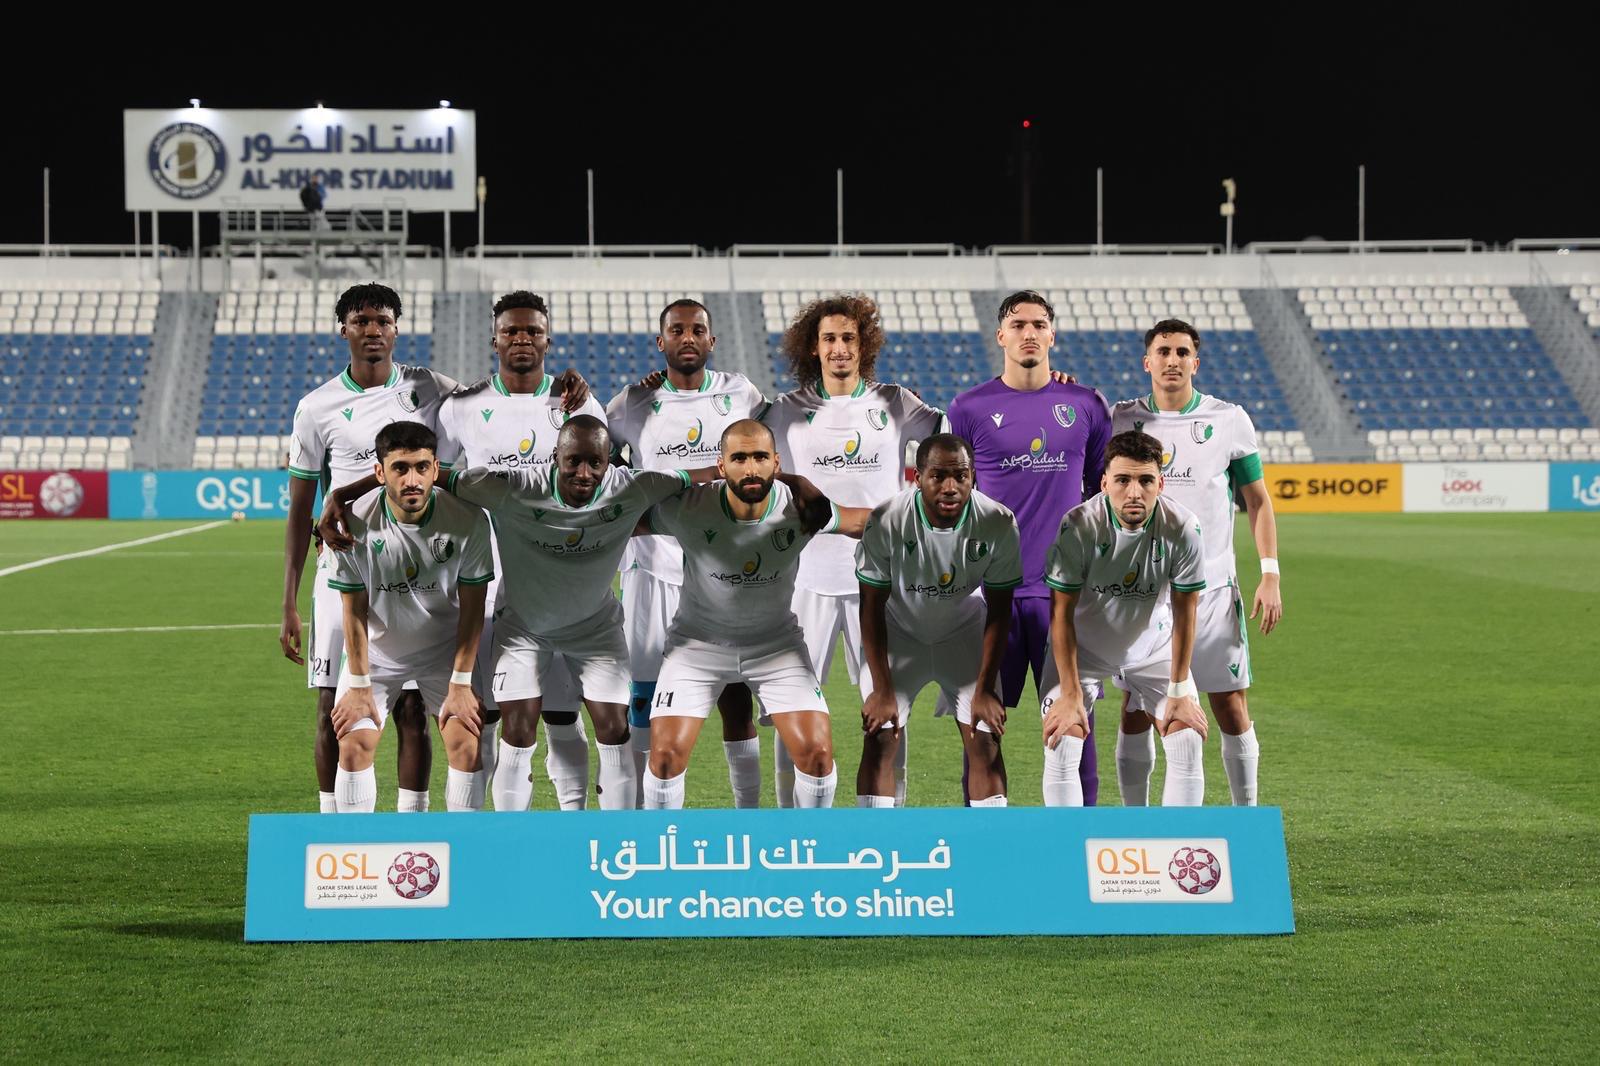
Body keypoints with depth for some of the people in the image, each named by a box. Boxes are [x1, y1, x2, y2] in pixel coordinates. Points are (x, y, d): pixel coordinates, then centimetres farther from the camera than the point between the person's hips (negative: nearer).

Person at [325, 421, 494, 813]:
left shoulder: (468, 520, -22)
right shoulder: (356, 523, -23)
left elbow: (472, 608, -12)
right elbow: (355, 610, -12)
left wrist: (460, 684, -12)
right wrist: (359, 685, -10)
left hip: (445, 646, 0)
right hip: (376, 649, 0)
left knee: (466, 744, -12)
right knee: (354, 744, -12)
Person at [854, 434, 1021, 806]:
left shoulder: (998, 524, -25)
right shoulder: (887, 522, -29)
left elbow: (999, 611, -12)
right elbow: (871, 607, -17)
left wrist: (984, 690, -11)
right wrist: (882, 690, -15)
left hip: (965, 633, 1)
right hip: (899, 633, -1)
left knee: (985, 740, -5)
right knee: (879, 739, -9)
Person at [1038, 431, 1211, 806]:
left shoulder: (1183, 528, -23)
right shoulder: (1079, 526, -28)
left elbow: (1184, 614, -11)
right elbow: (1062, 614, -20)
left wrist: (1179, 691, -10)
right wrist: (1071, 695, -20)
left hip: (1153, 645, 2)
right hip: (1083, 646, -2)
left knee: (1188, 740, -8)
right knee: (1062, 744, -15)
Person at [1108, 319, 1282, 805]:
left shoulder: (1229, 420, 3)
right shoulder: (1121, 420, 4)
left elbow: (1258, 501, 6)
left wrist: (1270, 575, -1)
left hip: (1212, 588, 0)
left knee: (1231, 708, 0)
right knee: (1136, 711, 0)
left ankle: (1246, 816, 11)